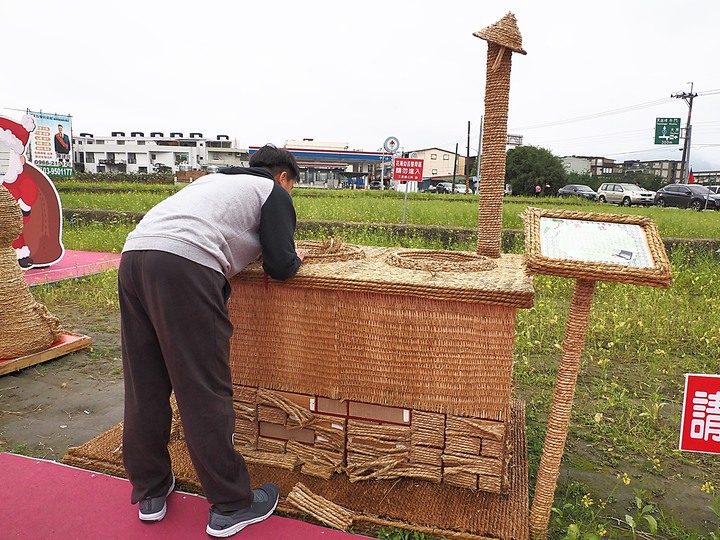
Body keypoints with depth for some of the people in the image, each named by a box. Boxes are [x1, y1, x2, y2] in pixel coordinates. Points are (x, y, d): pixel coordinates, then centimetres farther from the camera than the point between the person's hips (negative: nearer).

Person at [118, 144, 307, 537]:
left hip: (133, 254, 8)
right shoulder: (273, 191, 14)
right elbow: (280, 266, 5)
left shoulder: (217, 179, 35)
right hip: (184, 265, -8)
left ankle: (150, 492, 27)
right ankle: (231, 506, 10)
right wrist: (296, 259, 27)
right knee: (204, 392, -2)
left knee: (144, 387, 13)